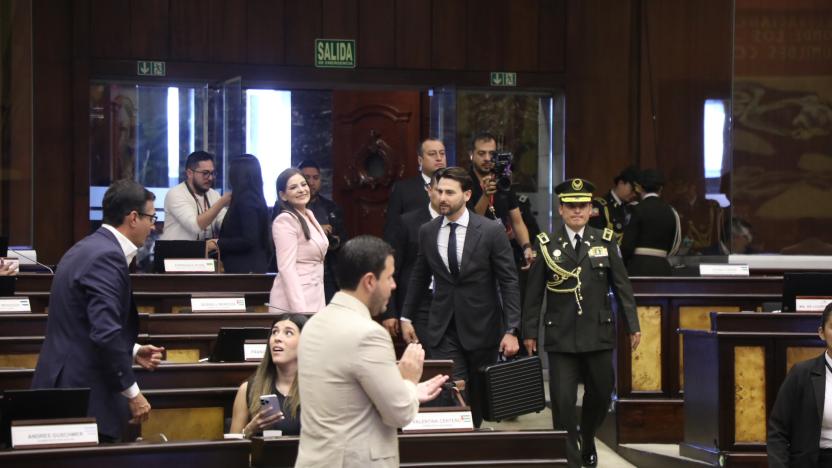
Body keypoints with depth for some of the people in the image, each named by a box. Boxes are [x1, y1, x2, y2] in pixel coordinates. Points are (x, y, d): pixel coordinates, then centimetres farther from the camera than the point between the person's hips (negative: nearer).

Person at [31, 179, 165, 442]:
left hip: (67, 386, 10)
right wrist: (132, 393, -17)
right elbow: (105, 332, -23)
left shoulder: (89, 248, 15)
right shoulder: (107, 256, -16)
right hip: (84, 395, -10)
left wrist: (133, 353, 15)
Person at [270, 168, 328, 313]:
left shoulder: (309, 215, 13)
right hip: (295, 299, -8)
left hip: (315, 298, 8)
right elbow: (287, 268, -19)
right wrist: (300, 311, -25)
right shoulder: (285, 220, -13)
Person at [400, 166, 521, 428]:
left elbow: (509, 282, -7)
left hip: (481, 328, -1)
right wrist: (406, 317, 15)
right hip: (443, 330, 1)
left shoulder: (491, 232, -7)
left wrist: (511, 330, -13)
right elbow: (419, 277, 15)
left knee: (479, 398, 9)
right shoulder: (427, 232, 3)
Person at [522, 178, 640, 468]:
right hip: (561, 337, -1)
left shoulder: (605, 242, 4)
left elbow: (622, 287, 6)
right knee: (563, 401, -4)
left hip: (599, 334, 2)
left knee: (601, 395, 12)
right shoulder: (545, 246, 1)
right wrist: (529, 332, 3)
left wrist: (632, 326, 3)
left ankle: (588, 441, 39)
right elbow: (533, 294, 4)